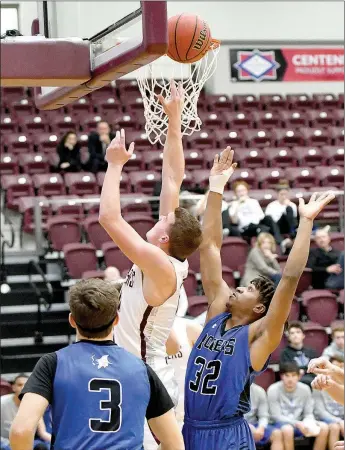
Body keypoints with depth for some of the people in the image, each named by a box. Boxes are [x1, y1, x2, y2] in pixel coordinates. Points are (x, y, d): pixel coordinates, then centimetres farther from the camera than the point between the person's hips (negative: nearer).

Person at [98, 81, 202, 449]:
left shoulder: (160, 265, -19)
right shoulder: (171, 260, 3)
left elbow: (109, 218, -26)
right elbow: (172, 180, 6)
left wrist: (115, 164, -17)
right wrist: (174, 121, 7)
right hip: (145, 380, 9)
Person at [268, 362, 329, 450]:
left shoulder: (305, 389, -1)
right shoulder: (273, 390, -13)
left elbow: (308, 414, 5)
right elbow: (276, 416, -14)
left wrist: (308, 423, -19)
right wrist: (297, 424, -27)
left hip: (299, 423, 5)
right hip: (281, 424, -5)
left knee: (324, 427, -18)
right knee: (287, 429, -39)